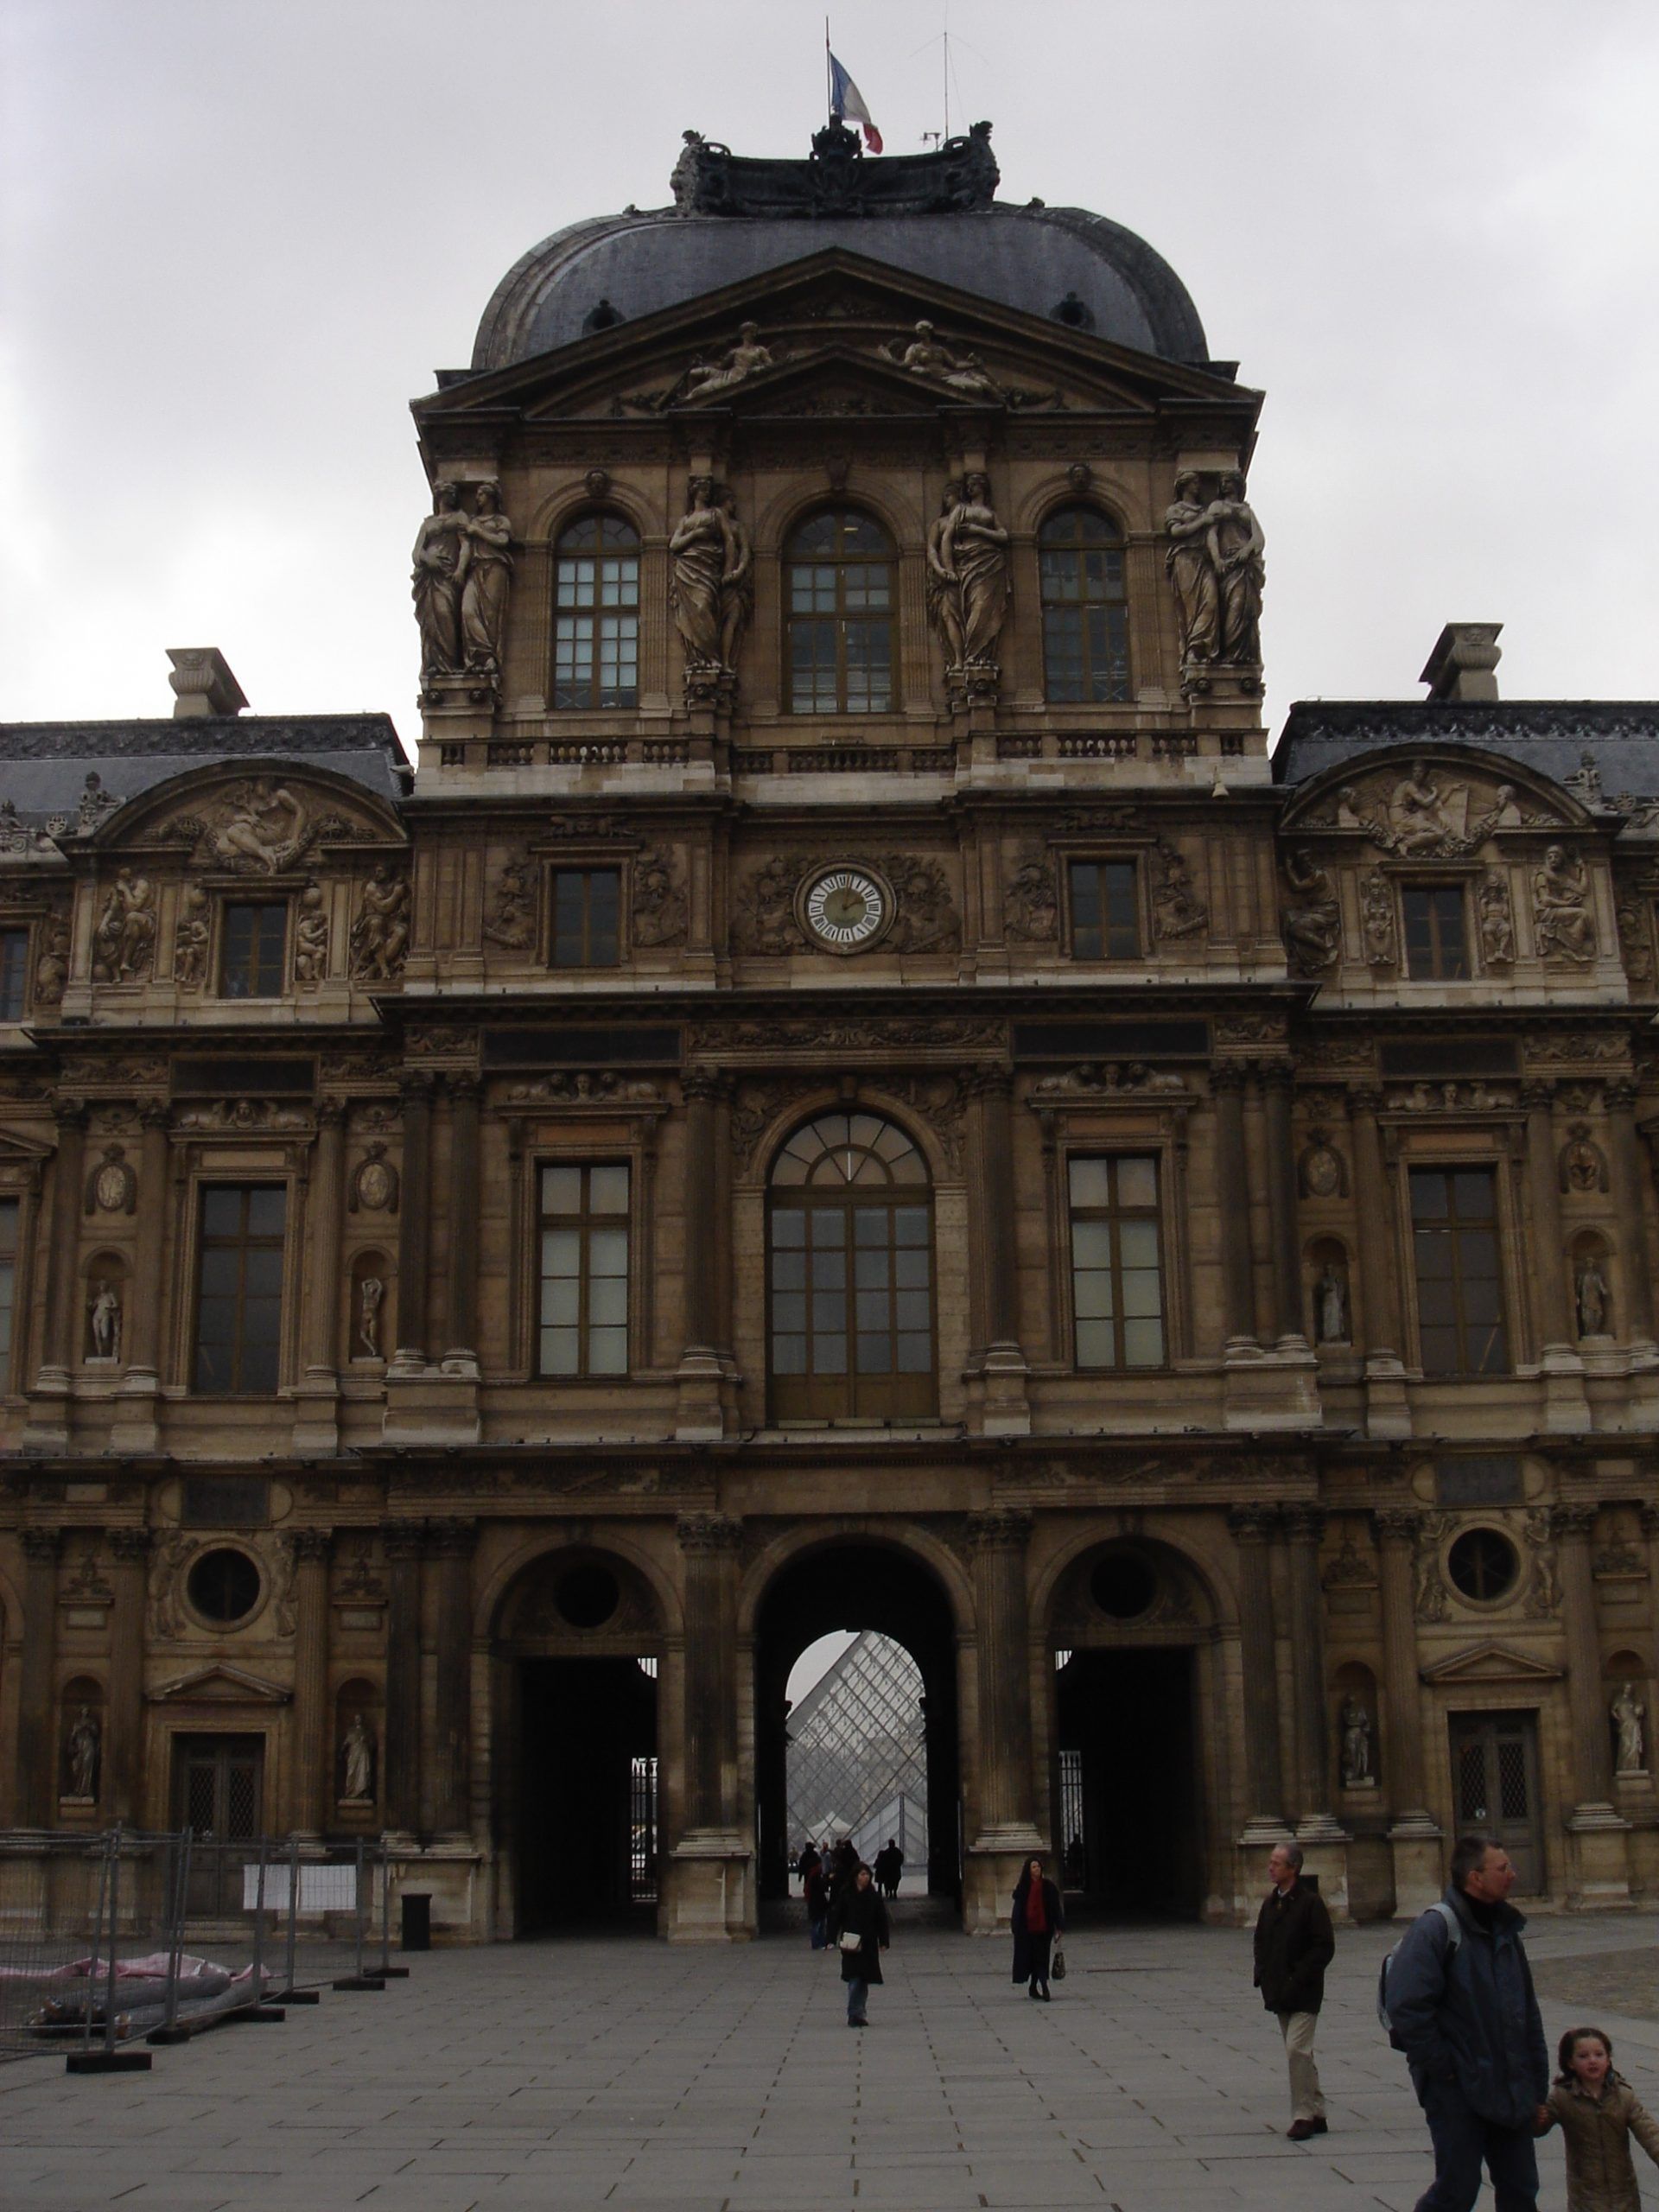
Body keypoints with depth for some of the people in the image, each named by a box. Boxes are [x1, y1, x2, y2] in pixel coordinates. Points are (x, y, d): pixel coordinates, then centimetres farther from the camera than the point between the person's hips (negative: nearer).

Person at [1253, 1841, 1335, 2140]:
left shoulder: (1310, 1902, -11)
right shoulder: (1270, 1903, 11)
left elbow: (1325, 1947, -14)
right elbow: (1260, 1942, 21)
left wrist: (1297, 1980, -18)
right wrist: (1263, 1976, 6)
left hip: (1304, 1994, -7)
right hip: (1280, 1993, 8)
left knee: (1296, 2050, -13)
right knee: (1299, 2053, 13)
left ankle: (1303, 2115, -6)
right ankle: (1316, 2114, 21)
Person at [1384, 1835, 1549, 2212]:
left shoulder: (1505, 1931, 10)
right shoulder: (1436, 1928, -16)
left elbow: (1528, 2015, 16)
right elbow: (1407, 2008, -23)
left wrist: (1538, 2090, 15)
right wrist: (1442, 2067, -17)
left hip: (1509, 2091, 7)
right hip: (1457, 2091, -7)